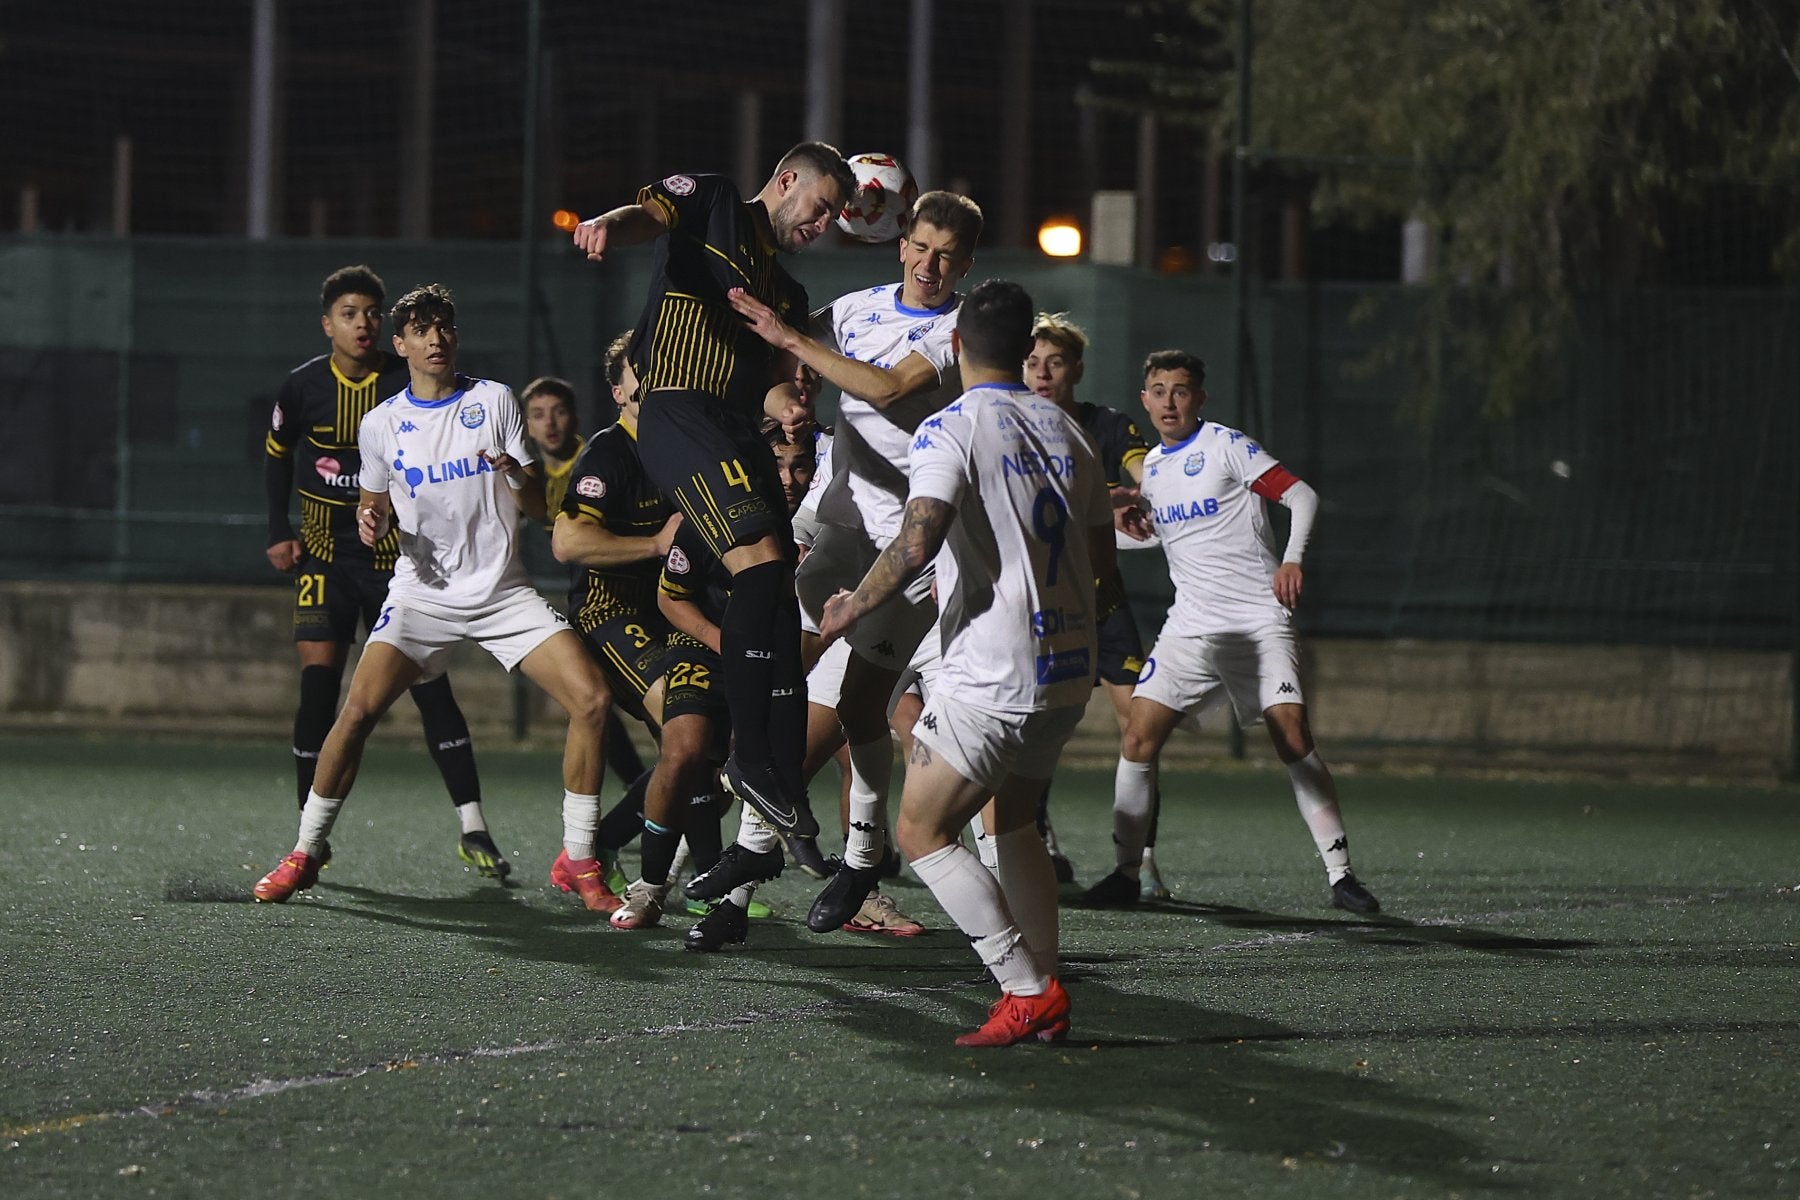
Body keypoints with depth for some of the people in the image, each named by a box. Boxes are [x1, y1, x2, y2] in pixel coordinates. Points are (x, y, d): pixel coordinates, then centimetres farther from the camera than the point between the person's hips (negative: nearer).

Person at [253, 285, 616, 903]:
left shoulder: (494, 401, 3)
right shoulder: (381, 423, 4)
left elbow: (538, 507, 2)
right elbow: (374, 507, 18)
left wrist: (516, 474, -20)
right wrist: (370, 522, -6)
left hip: (503, 591, 0)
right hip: (423, 592, 0)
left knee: (592, 700, -16)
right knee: (359, 709, -19)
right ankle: (305, 853, -2)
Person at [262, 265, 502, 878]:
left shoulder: (411, 384, -9)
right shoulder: (304, 387, -5)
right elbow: (276, 453, 13)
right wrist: (279, 532, 9)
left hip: (395, 553, -1)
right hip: (325, 553, 1)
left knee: (430, 683, -6)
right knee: (318, 683, -9)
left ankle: (473, 829, -2)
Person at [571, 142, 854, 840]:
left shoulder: (788, 294, 29)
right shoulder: (712, 203, 10)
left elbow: (774, 381, 18)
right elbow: (646, 217, -10)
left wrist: (784, 404, -7)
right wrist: (606, 226, -34)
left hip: (741, 437, 9)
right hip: (682, 412, -9)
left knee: (782, 597, 1)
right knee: (763, 562, -23)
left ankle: (784, 792, 4)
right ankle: (752, 758, -21)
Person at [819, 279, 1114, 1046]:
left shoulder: (953, 430, -10)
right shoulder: (1065, 430, 11)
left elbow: (918, 541, -23)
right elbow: (1101, 554, 18)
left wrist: (853, 607, -8)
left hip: (992, 676, -7)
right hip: (1070, 671, 7)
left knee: (922, 833, 1)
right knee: (1015, 819, 24)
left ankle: (1027, 990, -7)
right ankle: (1046, 995, 17)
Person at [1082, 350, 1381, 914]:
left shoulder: (1227, 446, -4)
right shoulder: (1153, 465, 15)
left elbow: (1302, 496, -10)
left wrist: (1293, 558, -25)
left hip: (1260, 619, -5)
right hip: (1190, 627, 5)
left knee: (1293, 737, -16)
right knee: (1139, 737, -6)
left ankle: (1340, 874, -11)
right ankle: (1126, 872, 4)